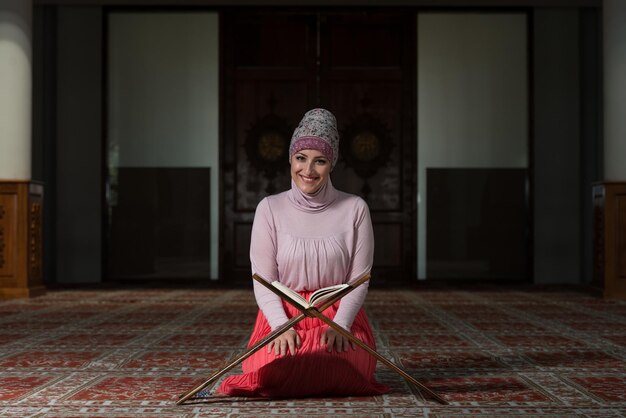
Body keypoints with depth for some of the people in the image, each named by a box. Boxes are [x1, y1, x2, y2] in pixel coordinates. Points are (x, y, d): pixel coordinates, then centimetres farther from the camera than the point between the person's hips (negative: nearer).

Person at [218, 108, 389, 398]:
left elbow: (359, 279, 0)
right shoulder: (270, 208, 2)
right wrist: (281, 326, -18)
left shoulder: (354, 209, 2)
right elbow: (263, 280, -1)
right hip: (282, 316, 0)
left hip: (341, 317, 0)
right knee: (273, 370, -31)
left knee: (336, 361, -33)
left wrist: (340, 325, -16)